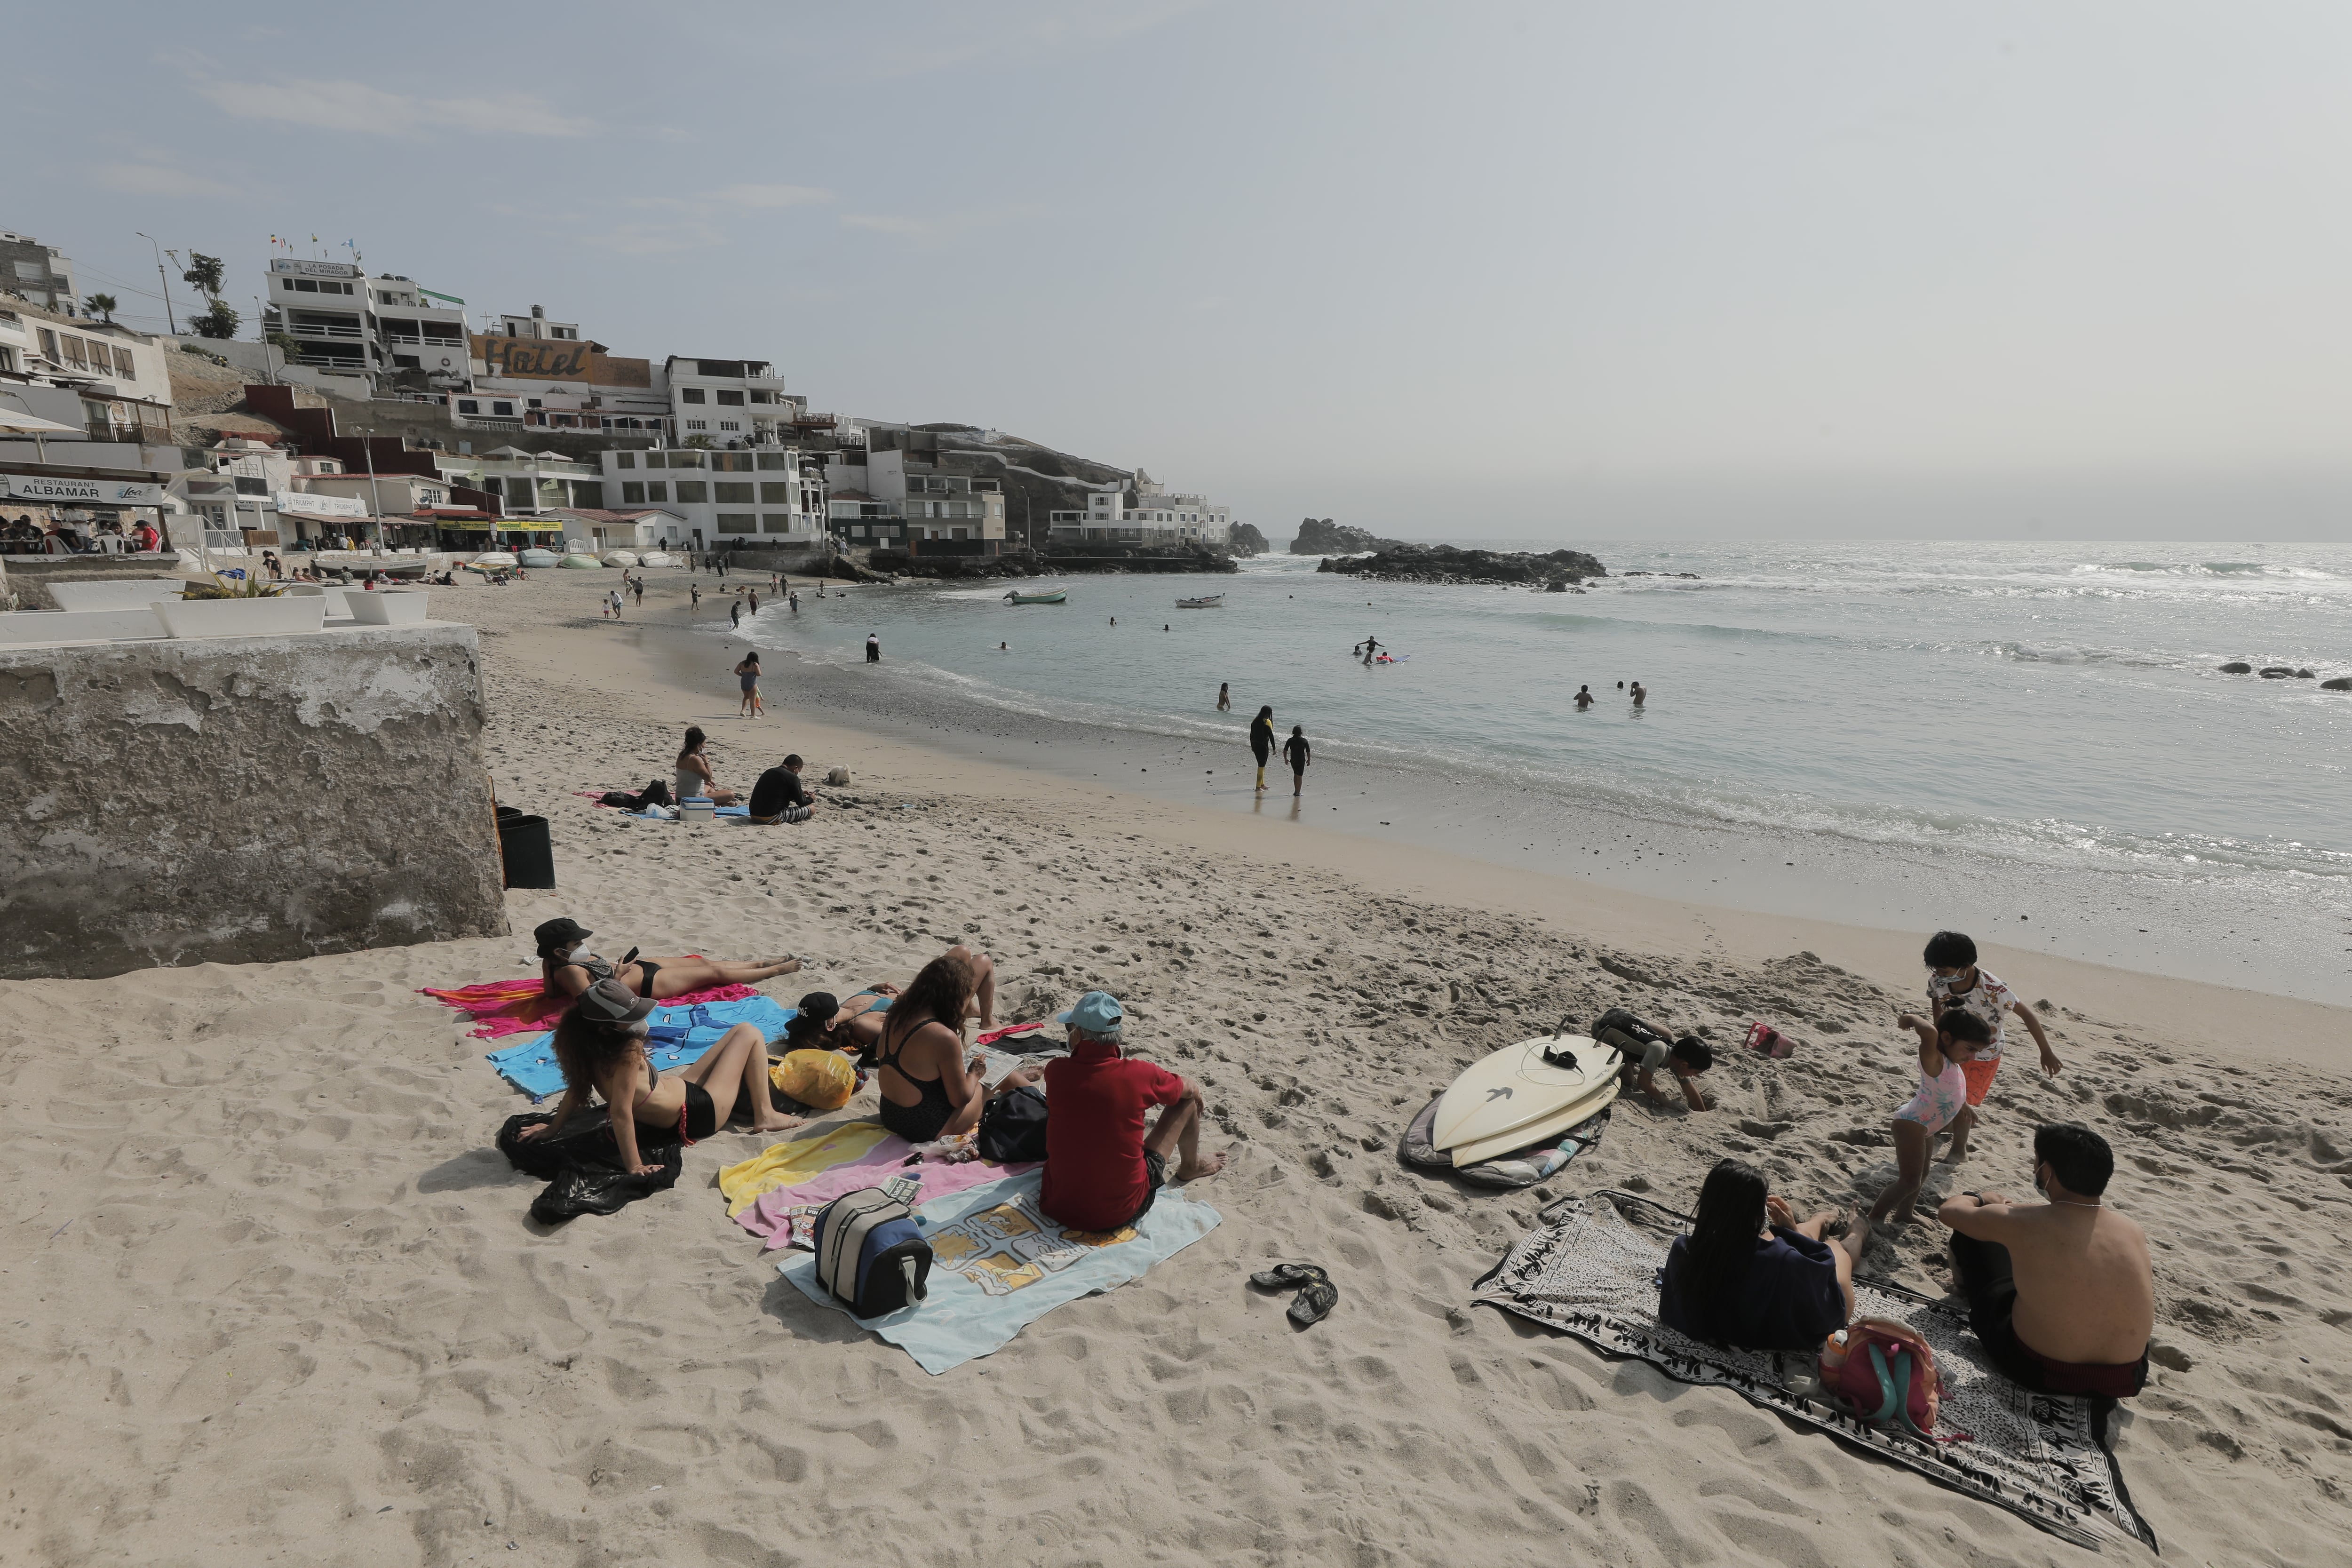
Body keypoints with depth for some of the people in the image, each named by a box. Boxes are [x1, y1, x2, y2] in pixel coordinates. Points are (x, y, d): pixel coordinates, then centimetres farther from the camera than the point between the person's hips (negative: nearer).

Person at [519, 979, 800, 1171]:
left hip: (681, 1087, 9)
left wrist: (554, 1127, 13)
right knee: (750, 1034, 1)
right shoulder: (629, 1053, -38)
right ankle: (765, 1116, 9)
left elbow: (575, 1088, -1)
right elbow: (621, 1112, -39)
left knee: (737, 1033, 23)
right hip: (698, 1112, -9)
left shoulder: (590, 1050, -14)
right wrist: (634, 1166, -35)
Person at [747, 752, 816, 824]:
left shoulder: (768, 772, 16)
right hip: (772, 819, -9)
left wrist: (801, 793, 38)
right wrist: (811, 799, 22)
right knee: (812, 808, -2)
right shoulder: (792, 778, -9)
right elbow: (801, 803, 0)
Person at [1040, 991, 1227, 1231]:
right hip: (1122, 1213, -2)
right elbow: (1191, 1090, 9)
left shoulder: (1056, 1071, -13)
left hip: (1057, 1208, 3)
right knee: (1188, 1100, 12)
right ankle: (1191, 1167, 44)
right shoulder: (1141, 1075, -17)